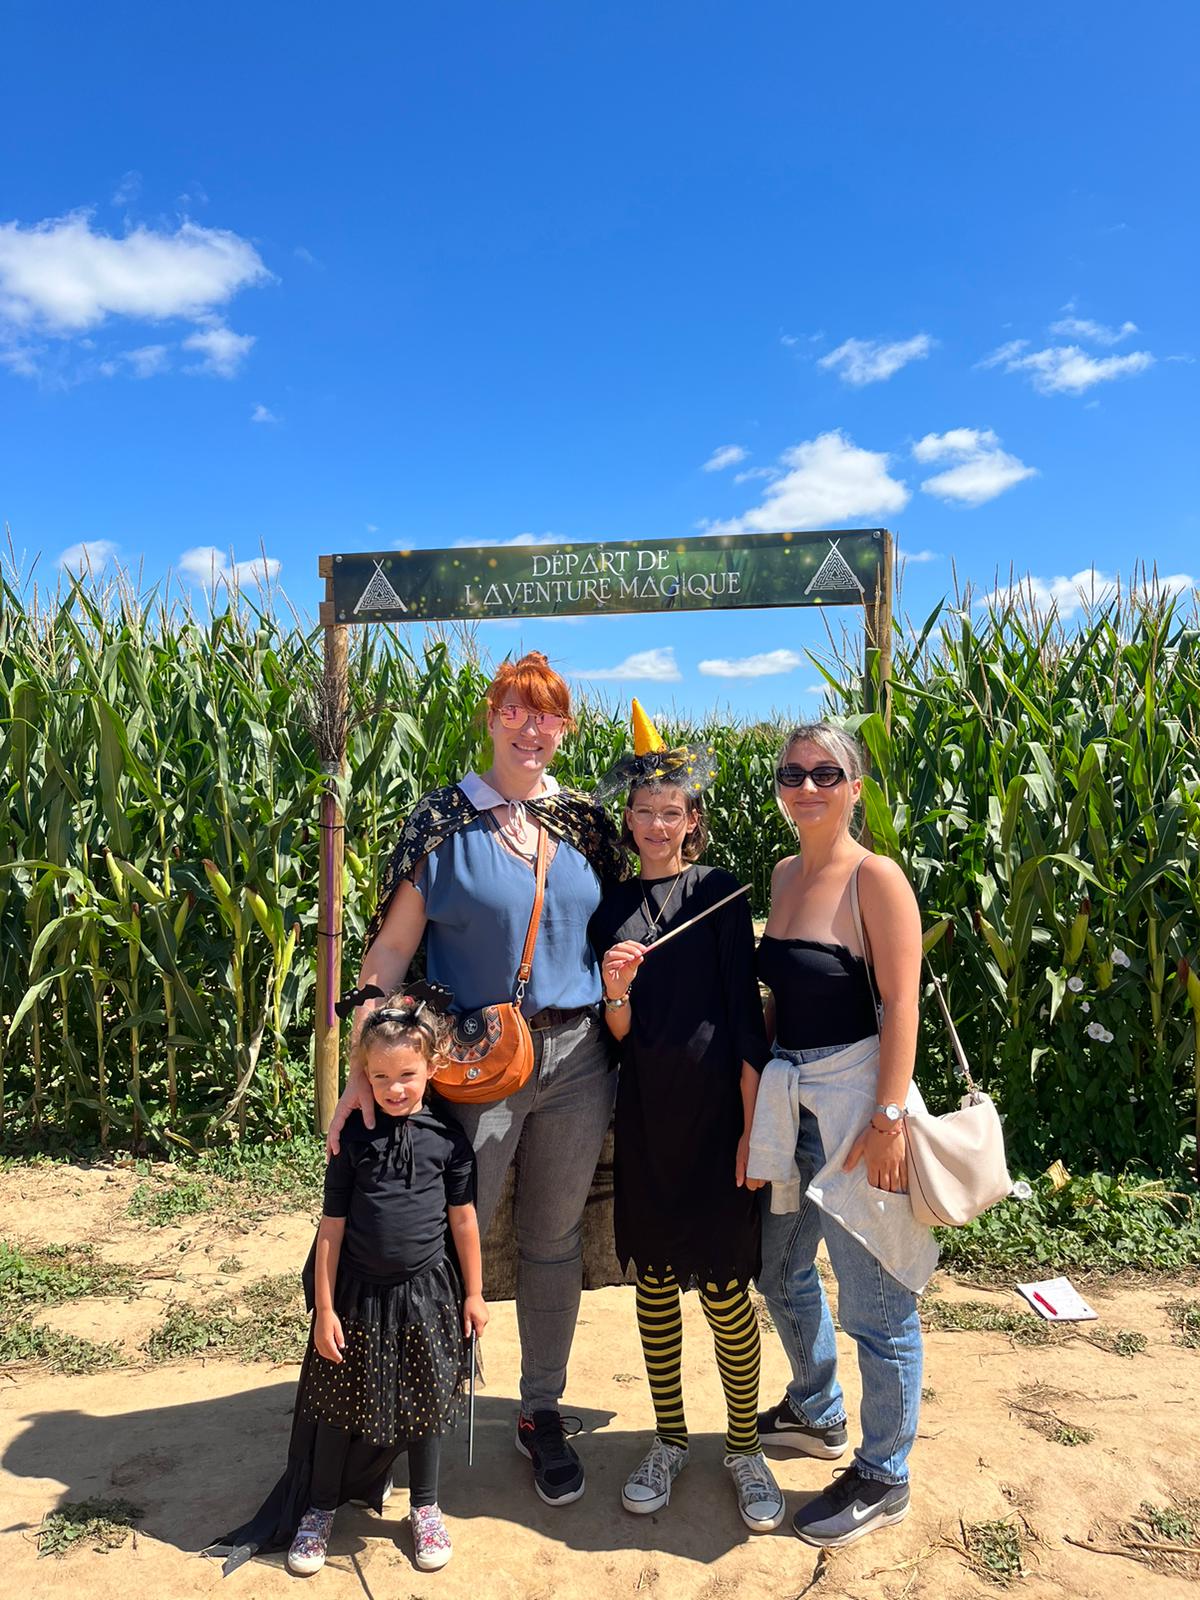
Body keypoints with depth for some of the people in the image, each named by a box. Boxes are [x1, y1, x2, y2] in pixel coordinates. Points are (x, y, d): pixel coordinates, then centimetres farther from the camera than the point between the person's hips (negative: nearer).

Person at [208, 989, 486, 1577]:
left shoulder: (447, 1138, -8)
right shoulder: (354, 1136, -9)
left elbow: (463, 1219, 1)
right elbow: (332, 1225, -5)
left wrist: (473, 1293, 5)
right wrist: (324, 1308, -4)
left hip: (425, 1293, 0)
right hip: (356, 1293, 0)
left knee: (423, 1403, 16)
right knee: (338, 1407, 15)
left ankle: (424, 1507, 38)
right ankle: (320, 1508, 38)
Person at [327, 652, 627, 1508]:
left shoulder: (584, 821, 6)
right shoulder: (444, 818, -4)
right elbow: (393, 944, -7)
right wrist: (361, 1066, -13)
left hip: (576, 1058, 3)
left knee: (555, 1239, 15)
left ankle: (543, 1412, 35)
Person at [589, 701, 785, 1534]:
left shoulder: (720, 894, -4)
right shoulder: (612, 907, 5)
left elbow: (745, 1015, -5)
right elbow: (619, 1035, 4)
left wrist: (753, 1124, -8)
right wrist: (615, 989, -17)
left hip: (713, 1111, -3)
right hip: (644, 1113, 3)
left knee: (723, 1285, 4)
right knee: (654, 1279, 13)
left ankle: (744, 1447, 26)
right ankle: (670, 1441, 33)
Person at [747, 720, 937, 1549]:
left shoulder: (875, 878, -14)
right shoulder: (783, 874, 7)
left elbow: (901, 1004, -16)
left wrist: (889, 1117, -20)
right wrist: (762, 1085, 13)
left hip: (854, 1096, -8)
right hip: (787, 1097, 8)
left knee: (874, 1300, 6)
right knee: (781, 1269, 22)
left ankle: (883, 1479, 29)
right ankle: (816, 1414, 47)